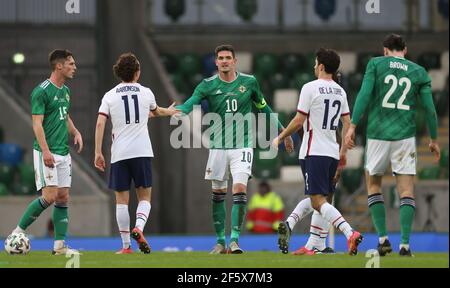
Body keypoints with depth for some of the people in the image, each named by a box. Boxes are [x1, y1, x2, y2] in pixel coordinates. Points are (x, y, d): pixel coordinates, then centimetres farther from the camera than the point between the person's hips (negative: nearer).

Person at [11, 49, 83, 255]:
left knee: (63, 197, 4)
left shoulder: (65, 91, 14)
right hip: (46, 152, -8)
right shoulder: (42, 91, -12)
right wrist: (45, 151, -25)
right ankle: (19, 231, -1)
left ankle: (60, 245, 5)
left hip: (63, 152, 8)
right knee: (50, 196, -15)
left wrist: (75, 132, 11)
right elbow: (37, 123, -16)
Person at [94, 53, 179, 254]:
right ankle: (139, 228, -21)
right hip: (142, 152, 0)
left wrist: (98, 153, -2)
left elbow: (100, 124, -5)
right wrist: (168, 112, 52)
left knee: (121, 200, 5)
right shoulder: (146, 93, 7)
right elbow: (155, 111, 29)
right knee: (144, 197, 7)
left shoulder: (109, 96, 4)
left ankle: (126, 246, 3)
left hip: (119, 154, 0)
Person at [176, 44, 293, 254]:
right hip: (218, 147, 1)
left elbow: (263, 108, 17)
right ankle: (220, 241, 16)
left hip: (242, 145, -1)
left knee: (240, 189, -16)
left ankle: (234, 239, -14)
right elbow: (188, 106, -14)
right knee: (218, 193, 5)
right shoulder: (207, 85, 0)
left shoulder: (249, 82, 3)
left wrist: (282, 131, 21)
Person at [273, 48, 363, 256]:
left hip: (314, 152, -8)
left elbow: (298, 121, -10)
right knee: (316, 198, 16)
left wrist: (280, 138, 4)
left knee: (318, 201, -11)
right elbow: (347, 123, 12)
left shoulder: (310, 88, -9)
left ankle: (350, 233, -27)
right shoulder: (340, 91, 11)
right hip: (332, 152, 8)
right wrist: (343, 151, 21)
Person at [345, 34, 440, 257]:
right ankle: (405, 244, -7)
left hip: (378, 134, -1)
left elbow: (364, 94, -8)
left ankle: (383, 239, 5)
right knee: (406, 190, 3)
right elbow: (429, 107, 6)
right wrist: (434, 140, 16)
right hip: (405, 136, 1)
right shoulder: (418, 72, 8)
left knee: (373, 186, 14)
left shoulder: (376, 64, 3)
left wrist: (353, 125, -7)